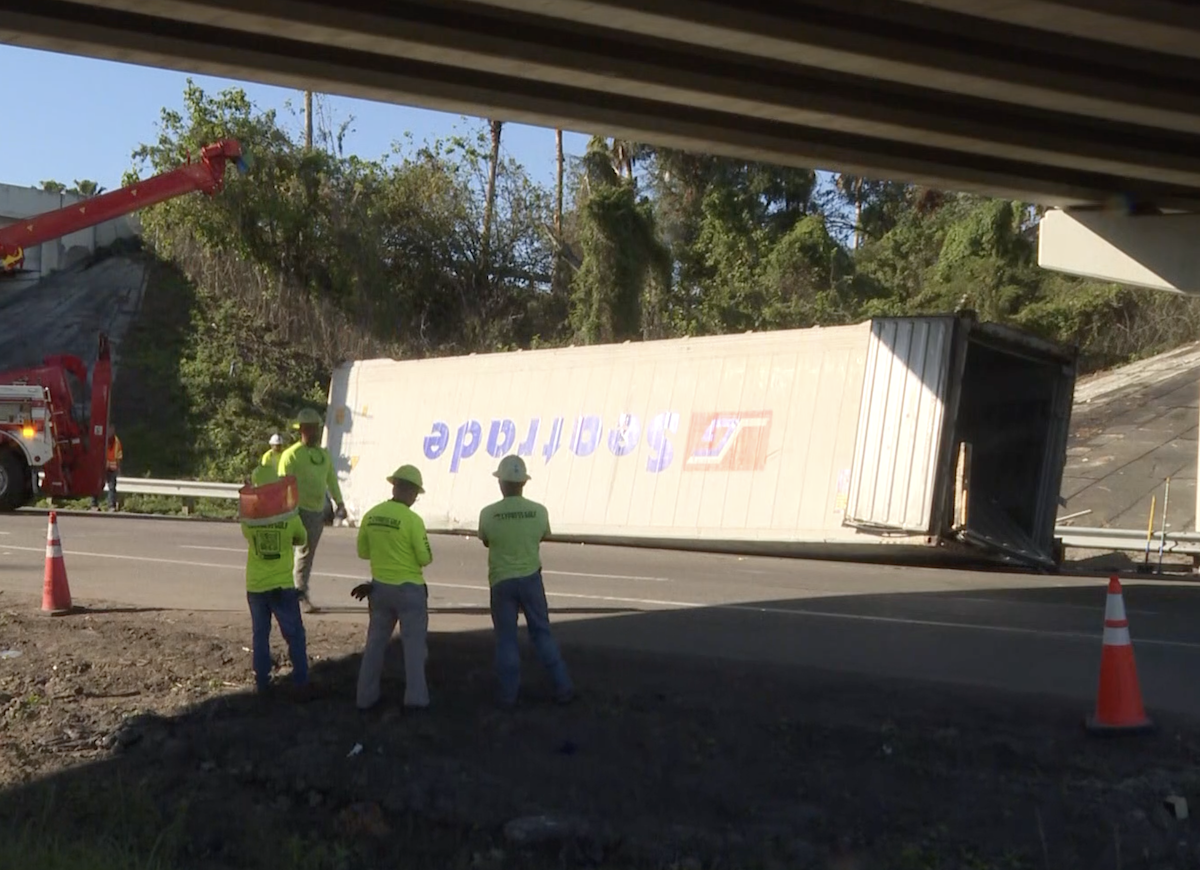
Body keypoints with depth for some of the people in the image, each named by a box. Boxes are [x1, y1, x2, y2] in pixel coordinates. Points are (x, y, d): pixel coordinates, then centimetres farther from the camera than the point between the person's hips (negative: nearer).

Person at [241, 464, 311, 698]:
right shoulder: (289, 515, -11)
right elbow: (301, 539, 7)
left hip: (256, 586, 2)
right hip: (283, 585, -1)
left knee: (260, 635, 14)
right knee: (295, 635, 8)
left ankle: (262, 683, 17)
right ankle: (301, 683, 8)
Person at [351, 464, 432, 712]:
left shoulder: (371, 515, -1)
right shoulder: (412, 519, -17)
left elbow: (363, 552, 9)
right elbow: (425, 558, -12)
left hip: (380, 587, 5)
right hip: (409, 589, -5)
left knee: (376, 641, 15)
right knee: (413, 643, 6)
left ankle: (366, 696, 19)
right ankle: (415, 698, 6)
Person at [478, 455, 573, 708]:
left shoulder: (488, 514, -13)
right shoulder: (539, 511, -9)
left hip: (502, 581, -1)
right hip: (530, 578, 1)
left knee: (506, 638, 9)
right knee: (542, 632, 13)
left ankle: (509, 694, 13)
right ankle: (563, 687, 13)